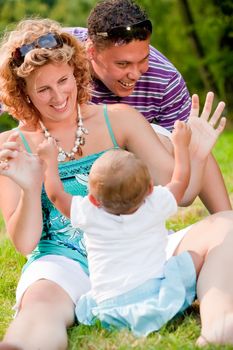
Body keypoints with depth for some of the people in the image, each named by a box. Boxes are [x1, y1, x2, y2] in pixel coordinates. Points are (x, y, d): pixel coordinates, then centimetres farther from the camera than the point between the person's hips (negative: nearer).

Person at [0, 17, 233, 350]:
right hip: (63, 263, -2)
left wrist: (196, 156, -12)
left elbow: (178, 193, 9)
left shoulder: (119, 119, 8)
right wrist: (31, 189, -19)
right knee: (40, 305, -39)